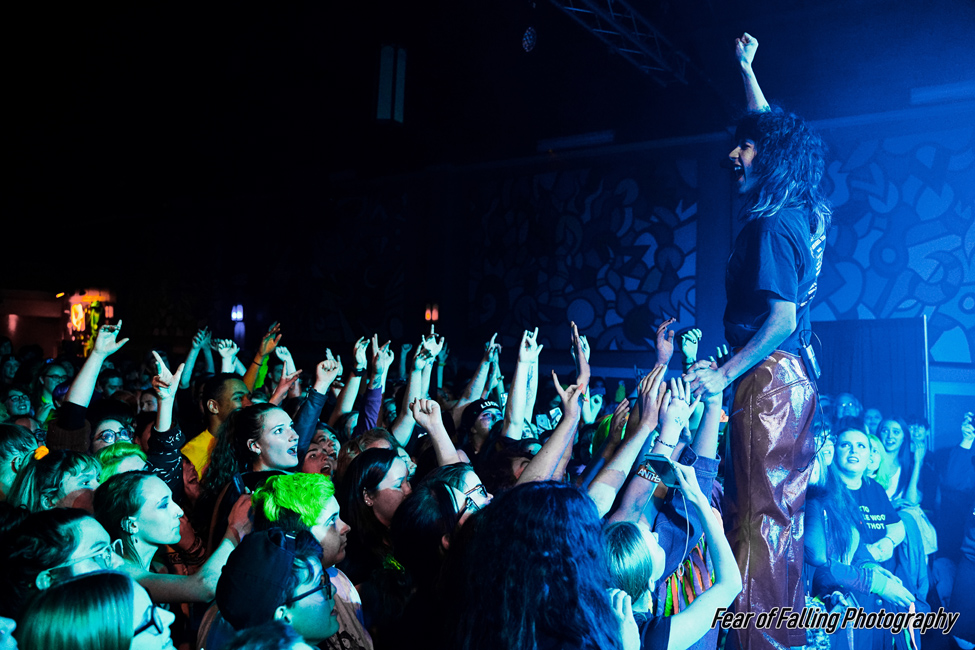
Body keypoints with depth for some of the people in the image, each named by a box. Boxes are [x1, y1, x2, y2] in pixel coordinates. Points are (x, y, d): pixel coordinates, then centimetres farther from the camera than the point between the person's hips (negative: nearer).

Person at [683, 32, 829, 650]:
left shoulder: (772, 226, -14)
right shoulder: (804, 215, 12)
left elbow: (780, 318, -20)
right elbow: (774, 130, 27)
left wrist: (724, 374, -17)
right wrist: (747, 70, 32)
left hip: (769, 376, -9)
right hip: (794, 374, 9)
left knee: (761, 513, -4)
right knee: (783, 507, 15)